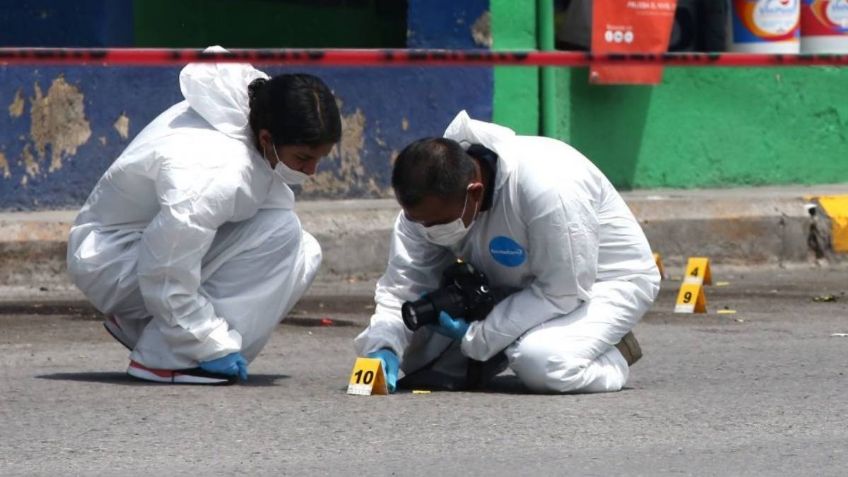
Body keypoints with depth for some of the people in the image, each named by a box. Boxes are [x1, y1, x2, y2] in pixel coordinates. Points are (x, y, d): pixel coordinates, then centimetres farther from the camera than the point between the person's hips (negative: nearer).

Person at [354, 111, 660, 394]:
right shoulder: (429, 203, -17)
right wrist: (384, 348, -32)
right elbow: (403, 282, -13)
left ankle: (613, 356, -7)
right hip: (514, 287, 5)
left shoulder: (548, 188, -39)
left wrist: (476, 337, -30)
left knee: (542, 362, -36)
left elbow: (563, 292, -32)